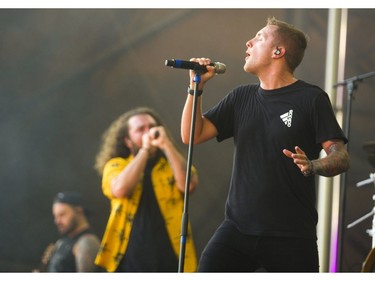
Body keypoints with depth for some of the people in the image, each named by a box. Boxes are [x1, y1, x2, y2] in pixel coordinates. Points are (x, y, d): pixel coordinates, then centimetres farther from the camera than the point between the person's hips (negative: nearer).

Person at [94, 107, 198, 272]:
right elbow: (120, 189, -11)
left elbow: (188, 185, -7)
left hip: (170, 261, 1)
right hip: (130, 261, -1)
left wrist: (166, 145, -8)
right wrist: (145, 149, -4)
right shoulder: (116, 165, 12)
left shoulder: (174, 164, 16)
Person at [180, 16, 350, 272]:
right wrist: (196, 87, 1)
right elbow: (191, 135, 11)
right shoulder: (242, 97, 14)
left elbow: (341, 158, -7)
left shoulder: (311, 98, -2)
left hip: (291, 235, -4)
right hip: (238, 229, 4)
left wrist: (312, 166, -28)